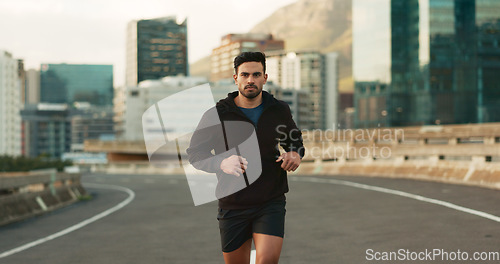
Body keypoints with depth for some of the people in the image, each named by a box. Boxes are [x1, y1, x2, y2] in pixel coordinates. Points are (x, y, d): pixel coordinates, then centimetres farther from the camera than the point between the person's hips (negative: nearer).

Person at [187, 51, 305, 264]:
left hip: (271, 204, 0)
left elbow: (295, 141, 20)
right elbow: (195, 153, -2)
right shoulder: (218, 114, -5)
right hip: (233, 205, 0)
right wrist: (221, 163, -23)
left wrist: (296, 154, -4)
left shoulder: (279, 110, 2)